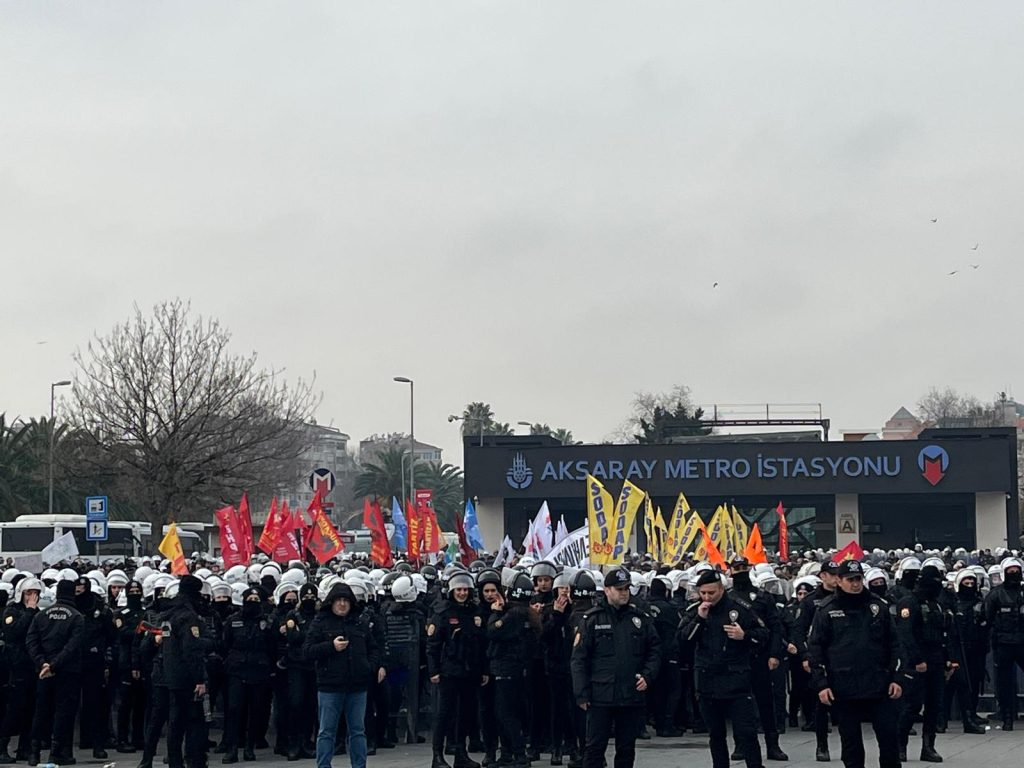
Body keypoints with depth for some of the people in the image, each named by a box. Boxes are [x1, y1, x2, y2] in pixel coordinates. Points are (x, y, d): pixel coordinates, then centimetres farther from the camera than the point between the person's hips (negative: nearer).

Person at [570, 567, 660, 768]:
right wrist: (581, 694, -8)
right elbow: (579, 659, -3)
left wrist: (647, 676, -5)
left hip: (633, 696, 3)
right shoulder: (592, 619, -2)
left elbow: (655, 650, 12)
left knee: (626, 747, 10)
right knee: (595, 746, -1)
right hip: (600, 696, -3)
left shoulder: (641, 618, 8)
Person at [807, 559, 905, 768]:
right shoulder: (827, 611, 1)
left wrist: (897, 678, 2)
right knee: (851, 742, 6)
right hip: (843, 690, -1)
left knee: (889, 737, 1)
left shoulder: (879, 606, 7)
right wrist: (820, 684, -7)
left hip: (879, 687, 1)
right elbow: (815, 649, 0)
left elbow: (893, 644, 9)